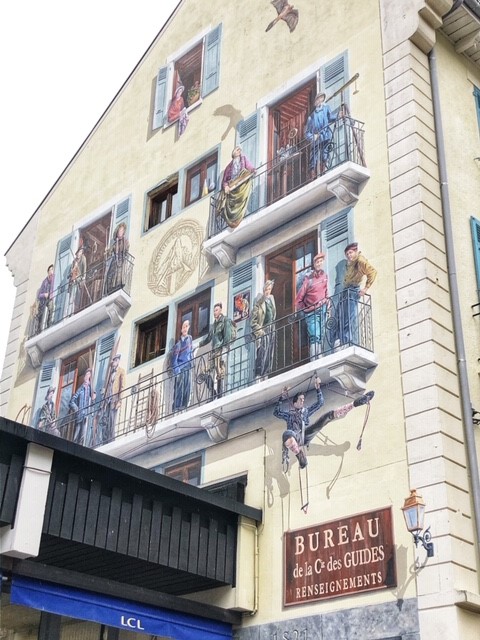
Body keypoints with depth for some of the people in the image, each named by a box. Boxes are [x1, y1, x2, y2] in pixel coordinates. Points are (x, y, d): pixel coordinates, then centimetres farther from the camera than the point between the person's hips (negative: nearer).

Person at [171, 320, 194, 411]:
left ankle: (184, 406, 7)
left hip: (188, 367, 6)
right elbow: (174, 359, -11)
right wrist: (176, 371, -18)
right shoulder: (178, 343, -9)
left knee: (187, 388, 4)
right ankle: (176, 407, -10)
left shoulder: (189, 338, 11)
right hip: (180, 367, -6)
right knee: (179, 388, -10)